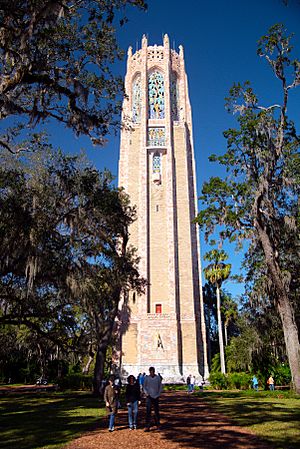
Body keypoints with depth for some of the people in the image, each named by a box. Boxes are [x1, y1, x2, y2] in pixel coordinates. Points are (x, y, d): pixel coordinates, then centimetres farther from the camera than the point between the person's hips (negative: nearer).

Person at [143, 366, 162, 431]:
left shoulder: (158, 378, -1)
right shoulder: (146, 378, -2)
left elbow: (160, 387, 6)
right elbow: (144, 387, 7)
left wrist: (158, 394, -4)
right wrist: (146, 393, -7)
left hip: (156, 397, 1)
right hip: (149, 397, -1)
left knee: (157, 411, 10)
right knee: (148, 411, -6)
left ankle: (158, 425, 23)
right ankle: (147, 426, -3)